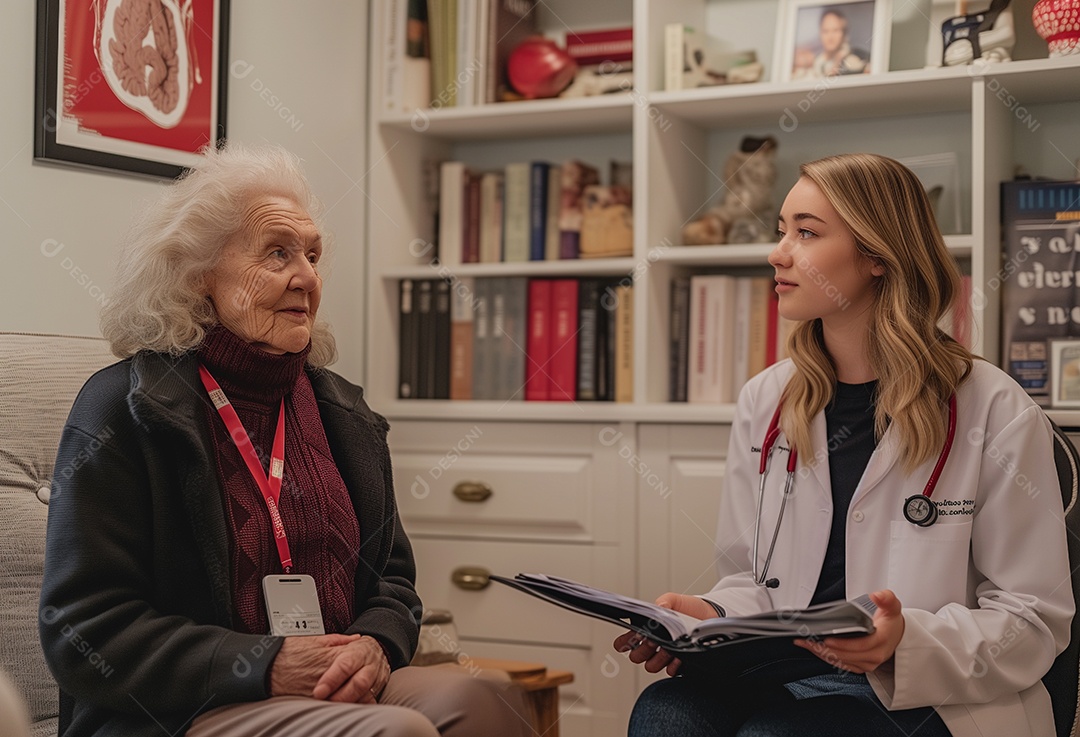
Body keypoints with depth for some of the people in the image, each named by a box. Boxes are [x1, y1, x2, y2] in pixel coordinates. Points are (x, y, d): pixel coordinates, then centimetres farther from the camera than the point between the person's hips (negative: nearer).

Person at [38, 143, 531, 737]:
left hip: (342, 689, 6)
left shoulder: (342, 410, 15)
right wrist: (265, 666, -18)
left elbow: (393, 578, 21)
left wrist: (376, 645, -5)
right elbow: (81, 630, -9)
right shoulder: (124, 408, -4)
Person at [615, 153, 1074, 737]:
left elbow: (1034, 618, -4)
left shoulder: (995, 414, -6)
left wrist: (907, 640, -23)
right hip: (781, 676, 4)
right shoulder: (762, 402, 10)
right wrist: (711, 617, -8)